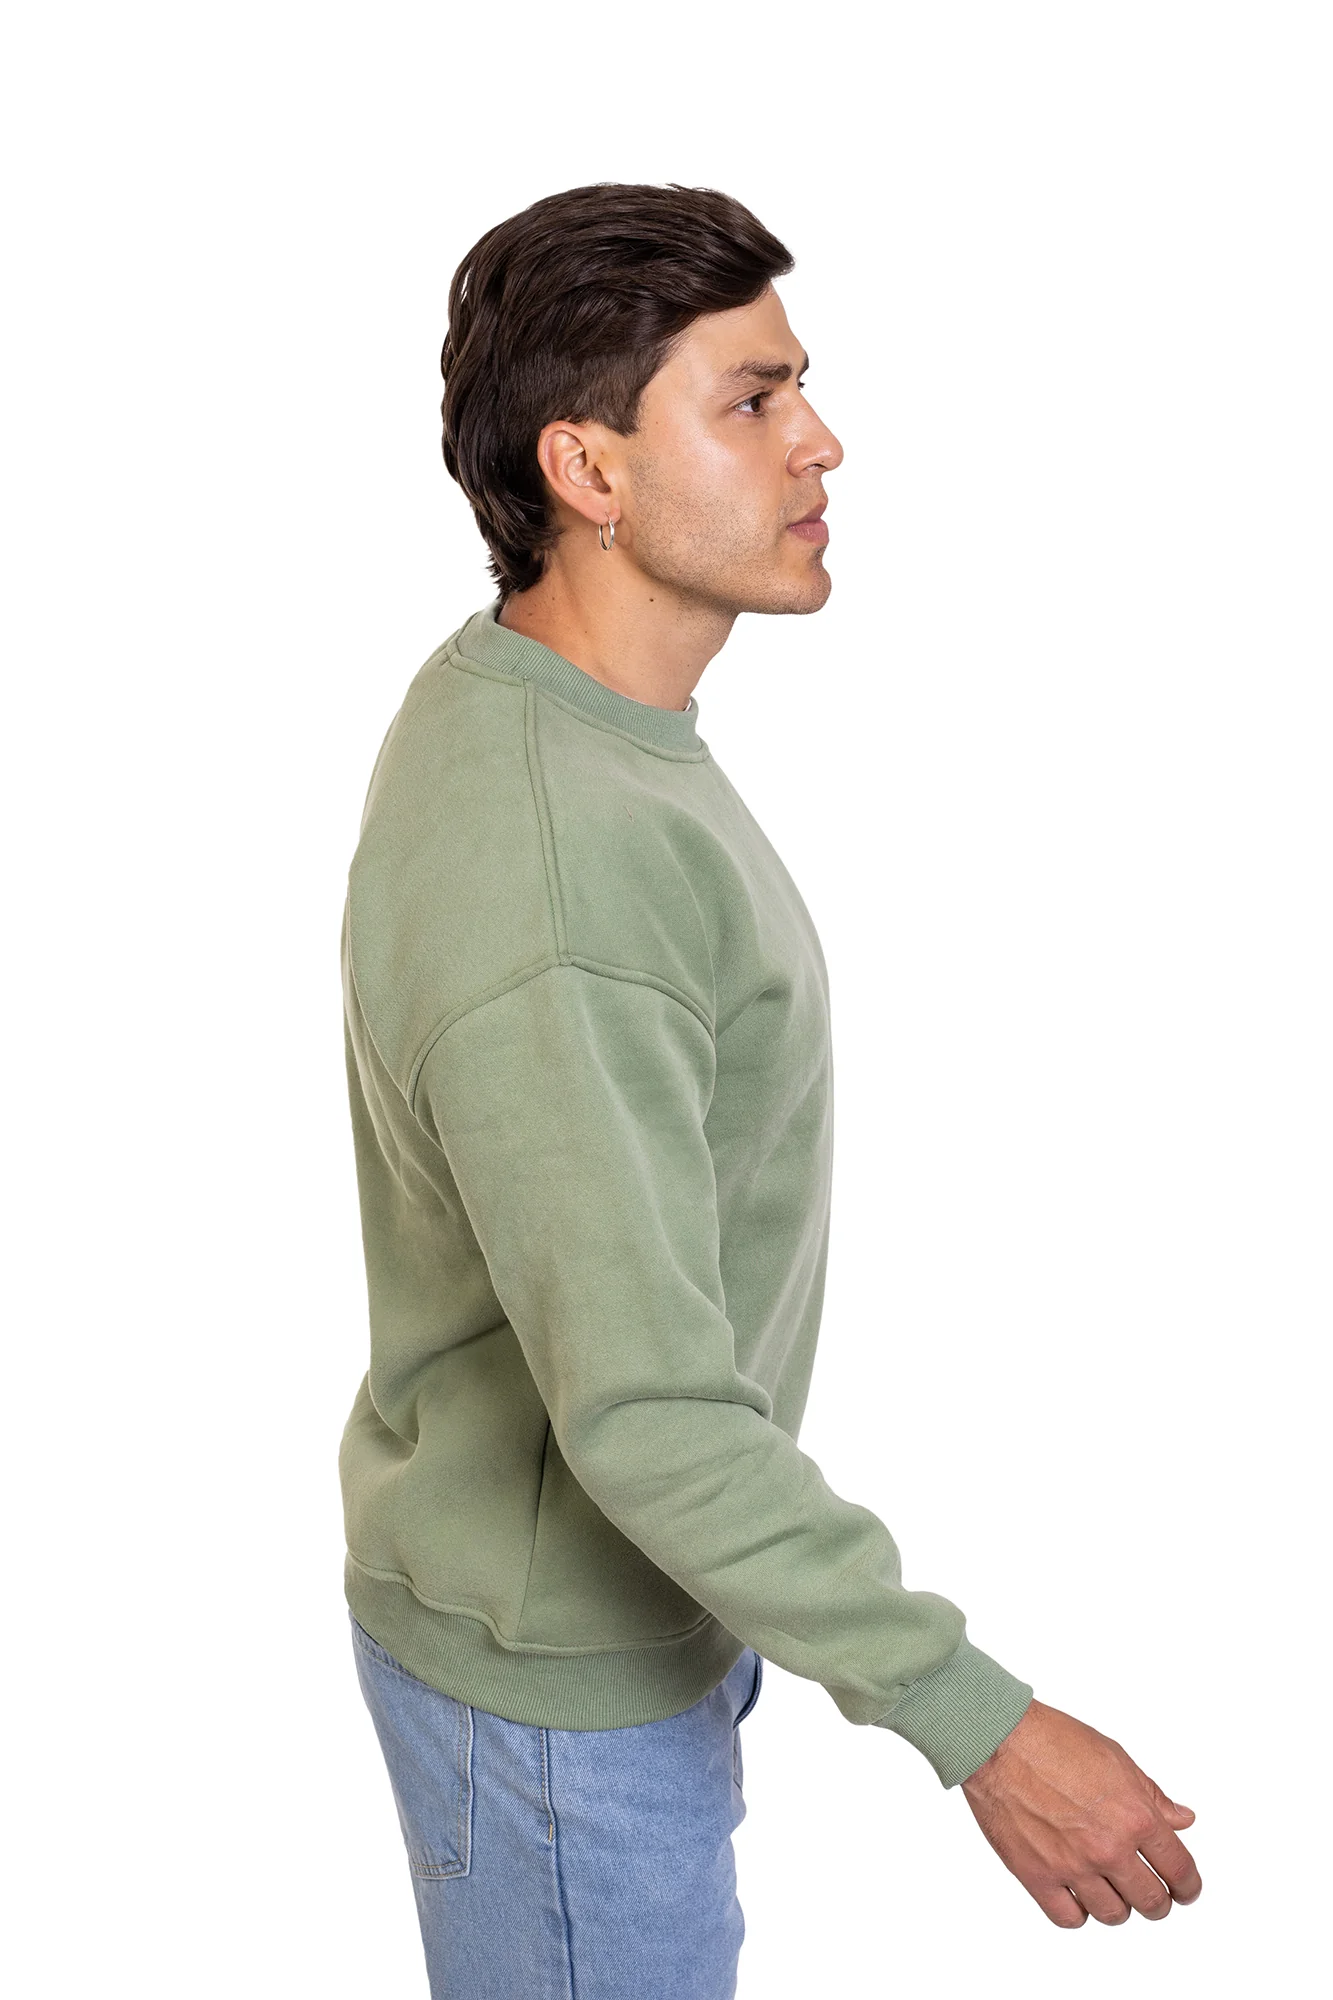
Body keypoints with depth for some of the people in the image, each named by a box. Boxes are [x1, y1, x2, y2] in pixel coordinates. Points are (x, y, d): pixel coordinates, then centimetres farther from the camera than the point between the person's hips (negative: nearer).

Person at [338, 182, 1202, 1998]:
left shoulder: (535, 700, -1)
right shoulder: (543, 875, -34)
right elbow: (645, 1411, -34)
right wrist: (980, 1724, -28)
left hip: (649, 1582, 9)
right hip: (559, 1676, -9)